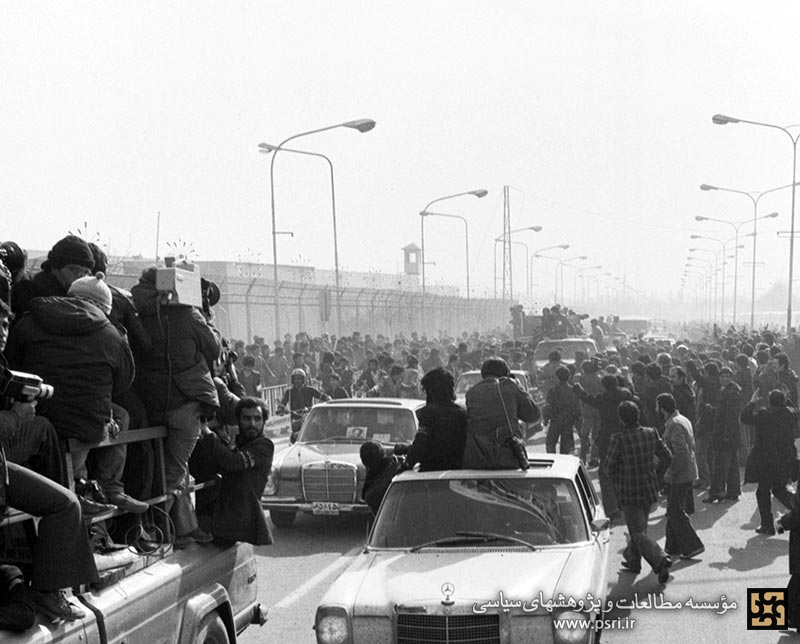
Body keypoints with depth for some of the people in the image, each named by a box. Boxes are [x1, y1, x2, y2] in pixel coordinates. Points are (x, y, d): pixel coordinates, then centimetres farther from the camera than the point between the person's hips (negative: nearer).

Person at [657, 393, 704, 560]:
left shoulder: (675, 424, -19)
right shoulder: (682, 420, 13)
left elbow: (681, 453, -25)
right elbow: (690, 447, 19)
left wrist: (670, 474, -19)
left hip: (680, 476, -10)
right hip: (687, 473, 10)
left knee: (676, 512, -4)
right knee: (674, 511, 16)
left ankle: (693, 546, 0)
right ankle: (674, 547, 23)